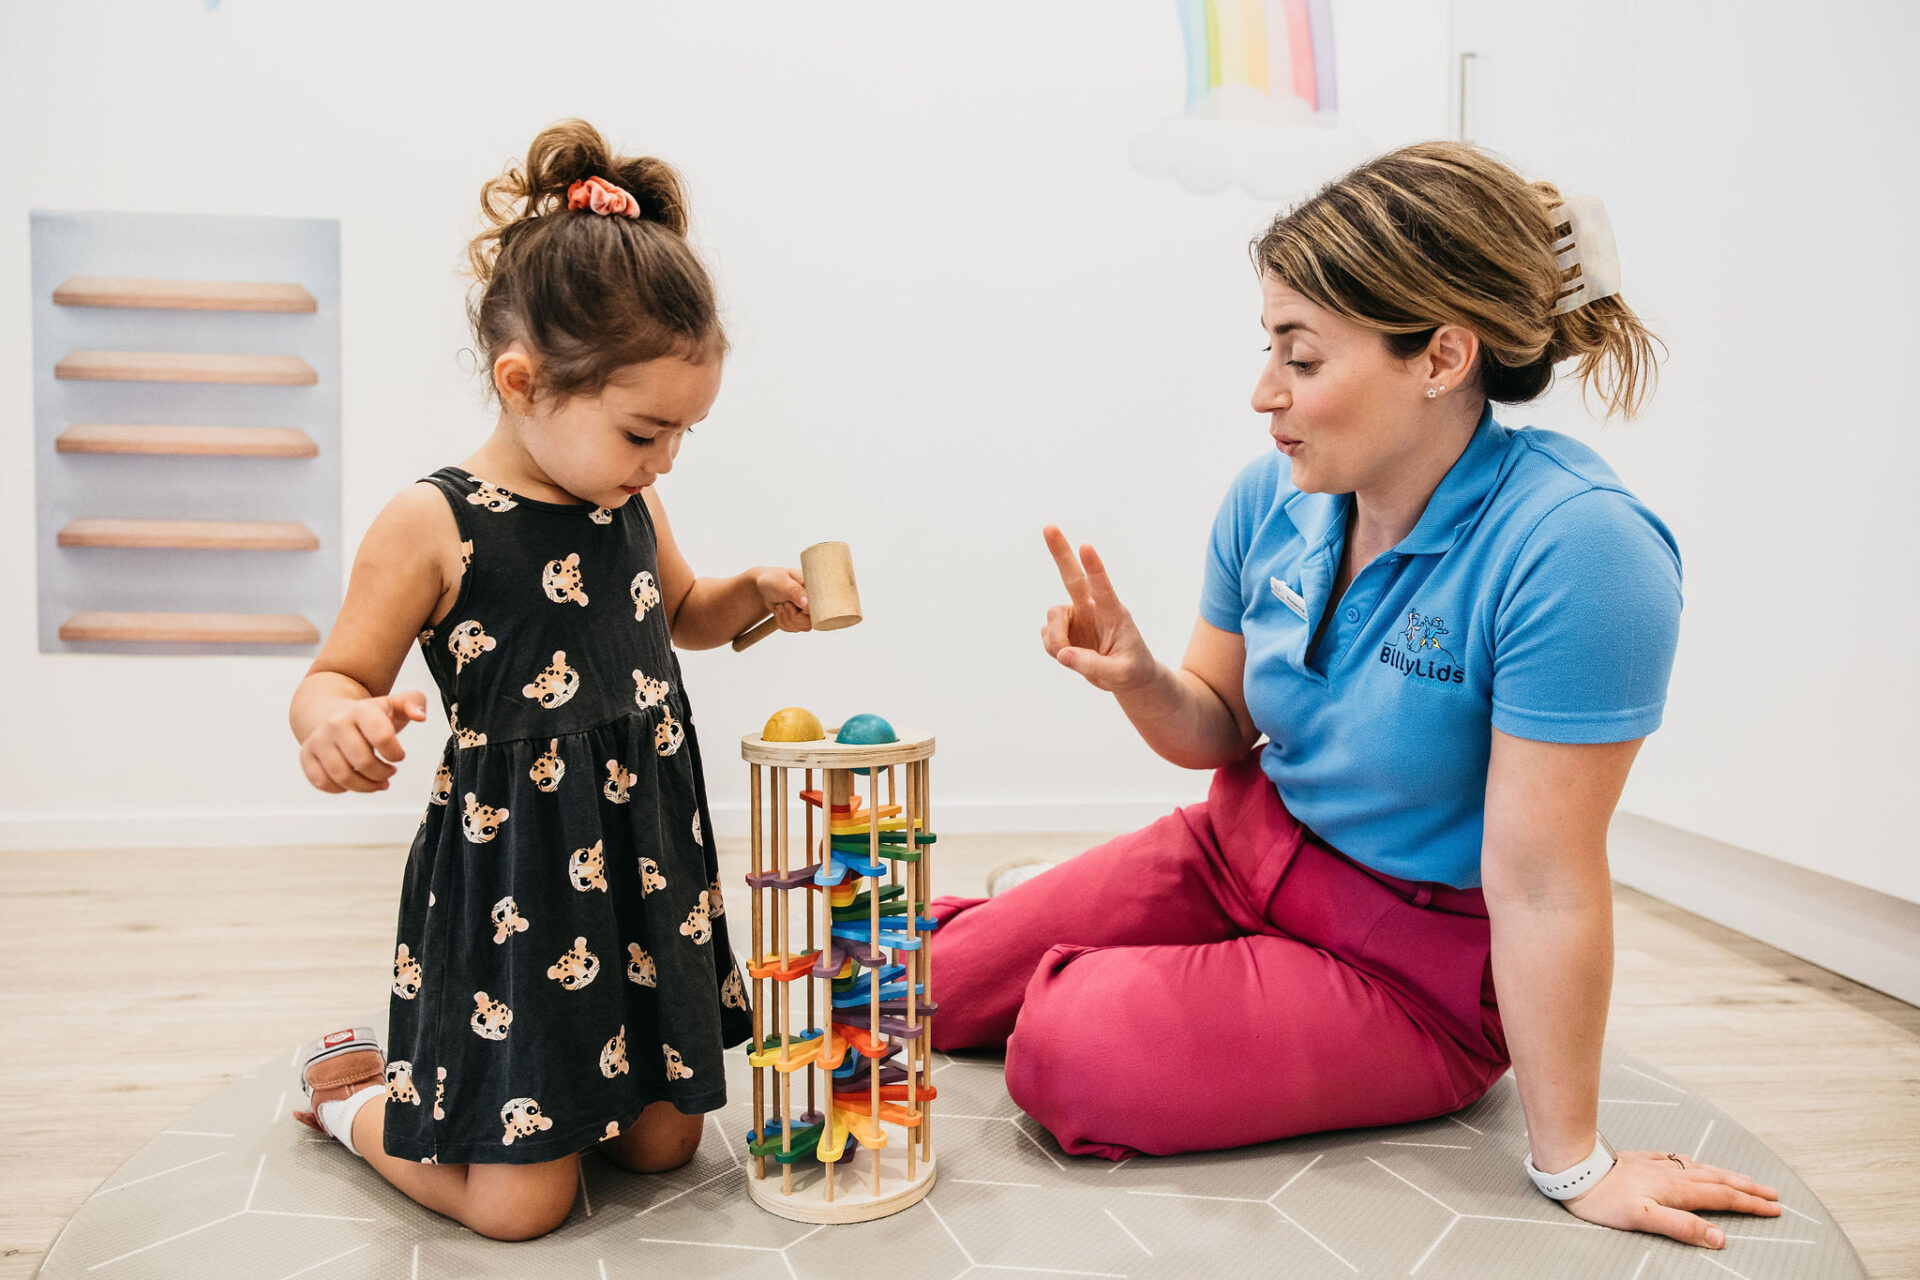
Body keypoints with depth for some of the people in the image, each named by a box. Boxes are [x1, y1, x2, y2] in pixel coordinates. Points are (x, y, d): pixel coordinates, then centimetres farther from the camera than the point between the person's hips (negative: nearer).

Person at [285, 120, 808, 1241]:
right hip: (512, 877, -6)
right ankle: (357, 1092, 30)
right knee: (522, 1203, 1)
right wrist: (337, 722, -34)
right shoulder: (432, 525, -15)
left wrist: (752, 595, 2)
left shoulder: (631, 506, 4)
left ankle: (436, 1072, 37)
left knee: (665, 1140, 16)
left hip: (647, 857, 7)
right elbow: (335, 678, -10)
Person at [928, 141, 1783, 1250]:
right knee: (932, 982, -1)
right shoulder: (1273, 497, -8)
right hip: (1243, 850, 6)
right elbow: (1222, 728, 5)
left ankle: (1073, 980, 12)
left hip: (1416, 959, -5)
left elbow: (1542, 885, -26)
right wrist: (1139, 680, -18)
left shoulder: (1576, 547, -29)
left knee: (1070, 1049, -23)